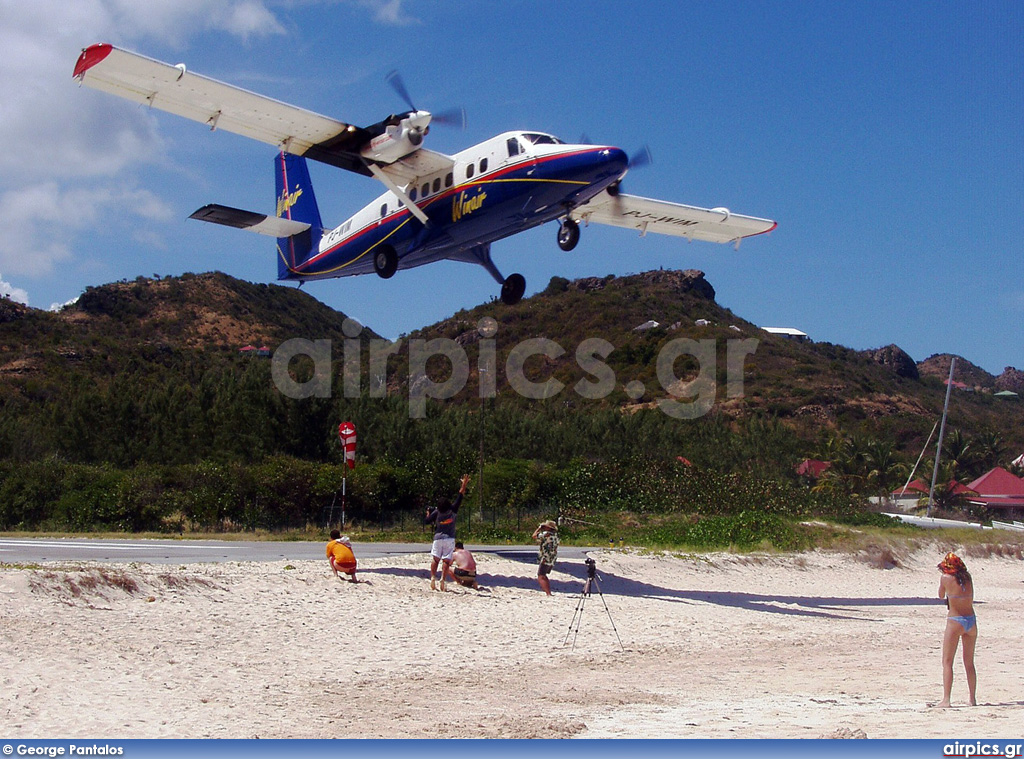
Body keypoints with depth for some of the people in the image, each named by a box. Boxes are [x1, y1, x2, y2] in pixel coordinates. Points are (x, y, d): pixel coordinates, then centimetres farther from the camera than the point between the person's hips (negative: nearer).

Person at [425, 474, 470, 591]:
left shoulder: (436, 513, -4)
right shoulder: (452, 510, -5)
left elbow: (426, 521, 3)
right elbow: (460, 496, -1)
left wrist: (428, 513, 20)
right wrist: (464, 485, 5)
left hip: (438, 538, 1)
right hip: (449, 538, -1)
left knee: (435, 559, 6)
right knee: (446, 560, -1)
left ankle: (433, 577, -9)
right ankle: (442, 579, -13)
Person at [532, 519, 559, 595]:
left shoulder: (546, 534, -14)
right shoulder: (555, 535, 12)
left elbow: (534, 536, -9)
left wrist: (539, 528, 8)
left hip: (546, 560, -9)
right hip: (552, 560, 9)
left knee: (540, 577, -10)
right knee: (544, 576, 24)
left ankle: (548, 594, -22)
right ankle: (549, 592, 21)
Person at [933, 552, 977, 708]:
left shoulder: (945, 578, -7)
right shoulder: (967, 577, 5)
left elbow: (941, 596, 8)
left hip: (955, 621, -5)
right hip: (971, 620, 5)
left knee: (947, 662, -1)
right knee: (969, 663, 15)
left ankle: (946, 699, -10)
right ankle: (973, 699, 18)